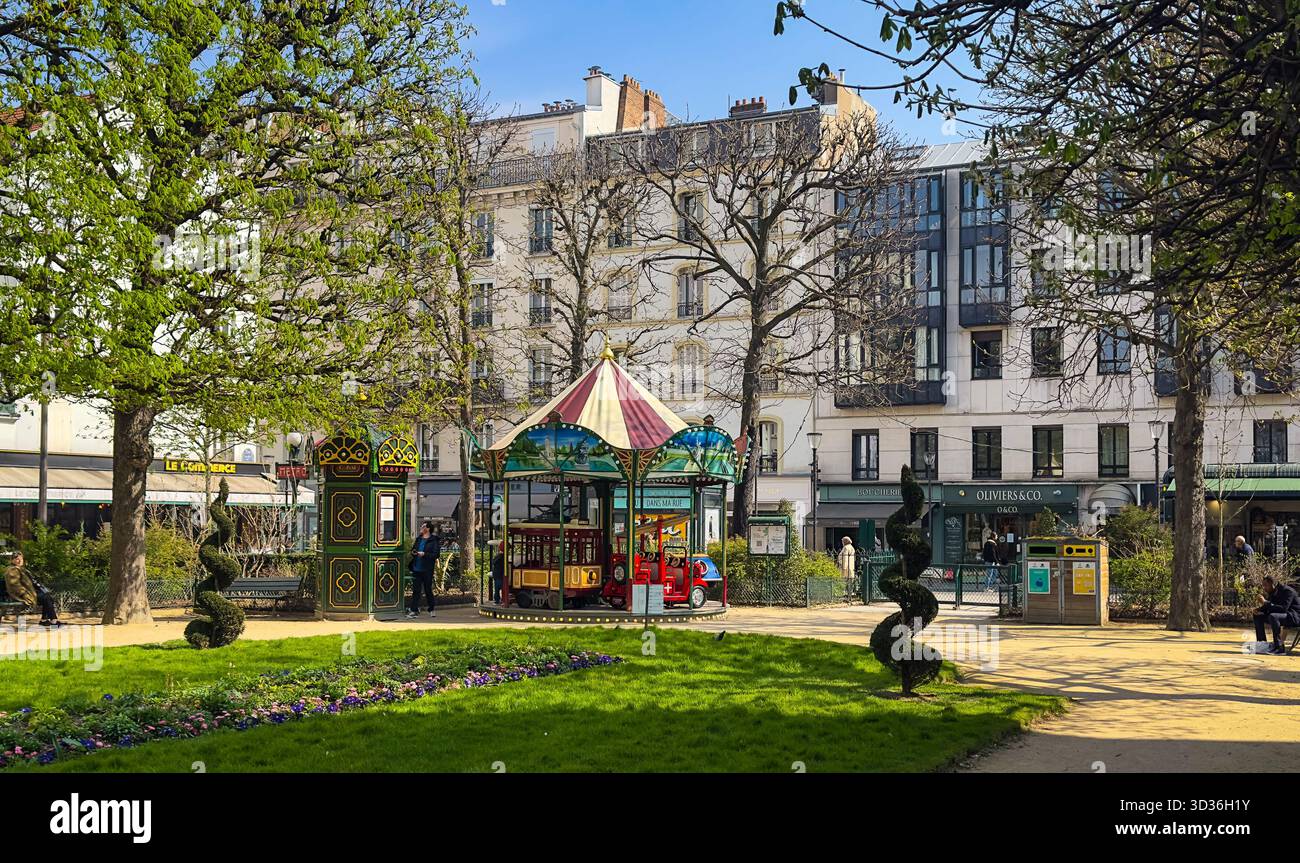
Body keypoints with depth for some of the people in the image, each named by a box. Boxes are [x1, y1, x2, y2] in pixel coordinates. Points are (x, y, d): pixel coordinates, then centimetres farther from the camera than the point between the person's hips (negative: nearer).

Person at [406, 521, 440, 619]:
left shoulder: (433, 540, -6)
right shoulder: (418, 539, 14)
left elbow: (435, 554, -12)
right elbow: (413, 549, 25)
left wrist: (424, 554, -22)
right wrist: (413, 552, 2)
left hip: (427, 570, -5)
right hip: (416, 569, 5)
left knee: (428, 590, 5)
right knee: (415, 590, 5)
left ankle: (431, 610, 18)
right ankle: (414, 610, 8)